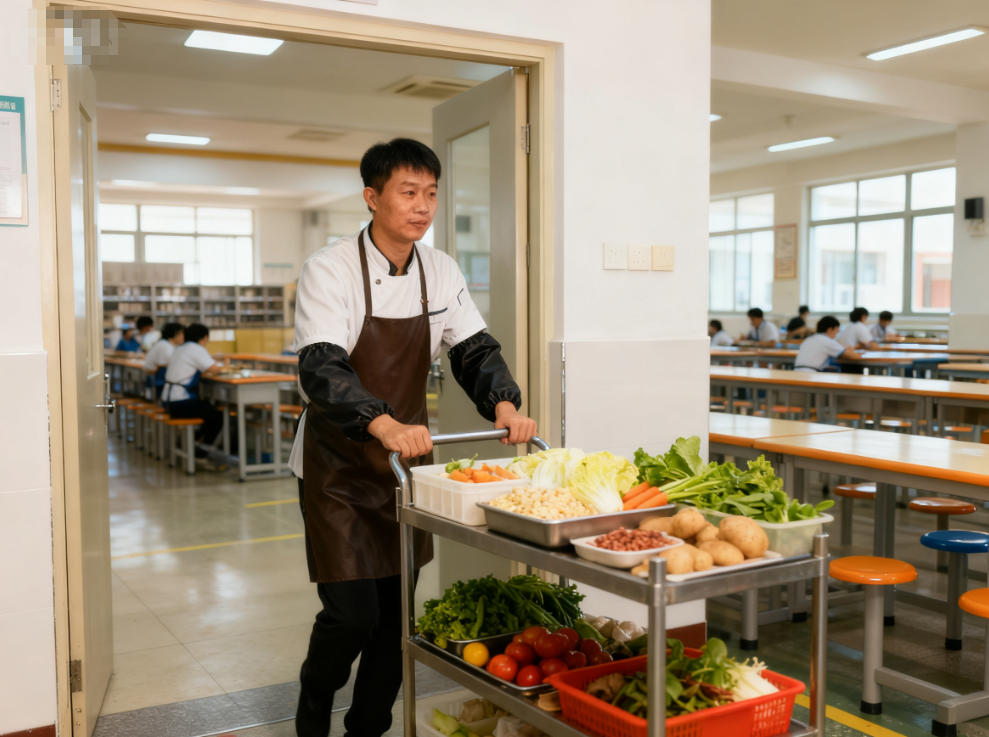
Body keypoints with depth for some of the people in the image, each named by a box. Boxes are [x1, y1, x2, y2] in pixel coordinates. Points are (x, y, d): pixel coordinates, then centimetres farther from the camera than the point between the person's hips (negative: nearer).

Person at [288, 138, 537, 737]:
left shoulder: (440, 271, 2)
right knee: (352, 614, -7)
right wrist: (385, 426, -45)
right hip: (339, 468, -5)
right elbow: (321, 367, -29)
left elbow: (474, 346, 2)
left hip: (407, 461, 5)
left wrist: (504, 405, -20)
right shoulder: (331, 270, -16)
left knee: (396, 609, 11)